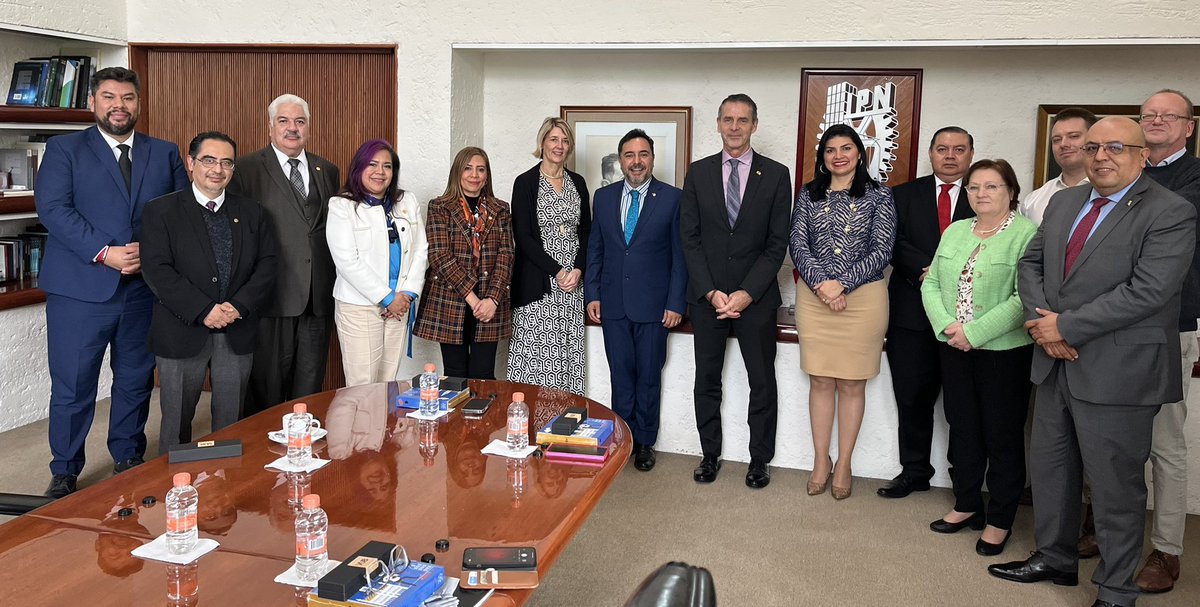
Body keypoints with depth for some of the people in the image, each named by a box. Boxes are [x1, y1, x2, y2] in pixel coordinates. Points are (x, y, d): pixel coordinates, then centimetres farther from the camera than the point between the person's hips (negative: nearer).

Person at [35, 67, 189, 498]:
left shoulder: (165, 154, 11)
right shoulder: (64, 149, 4)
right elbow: (53, 209, -8)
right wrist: (105, 253, -17)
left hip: (145, 289, 3)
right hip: (80, 289, -2)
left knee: (136, 382, 12)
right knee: (72, 387, 3)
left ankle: (128, 460, 29)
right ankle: (64, 474, 19)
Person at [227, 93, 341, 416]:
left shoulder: (327, 171, 14)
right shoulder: (246, 169, -1)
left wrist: (333, 287, 6)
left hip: (317, 300, 4)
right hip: (273, 298, -4)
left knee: (309, 387, 11)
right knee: (266, 391, 5)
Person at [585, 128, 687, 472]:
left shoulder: (672, 198, -2)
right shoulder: (604, 197, 7)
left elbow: (680, 255, -3)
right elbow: (594, 249, 10)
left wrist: (676, 303, -8)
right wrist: (592, 295, 4)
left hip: (653, 304, -2)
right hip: (613, 303, 2)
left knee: (649, 376, 7)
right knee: (621, 374, 9)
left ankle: (644, 442, 21)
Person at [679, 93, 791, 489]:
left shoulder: (776, 175, -1)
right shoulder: (698, 173, 3)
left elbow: (777, 243, -4)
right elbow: (690, 238, 0)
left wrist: (747, 293, -13)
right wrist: (711, 292, -10)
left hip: (756, 296, -1)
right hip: (706, 295, 2)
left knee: (762, 382, 7)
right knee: (707, 379, 10)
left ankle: (760, 459, 21)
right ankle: (710, 454, 24)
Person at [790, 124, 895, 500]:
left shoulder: (879, 195, 2)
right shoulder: (808, 195, 9)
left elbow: (882, 250, -5)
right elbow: (798, 245, 1)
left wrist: (841, 283, -15)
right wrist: (821, 284, -13)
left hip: (862, 297, -2)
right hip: (814, 297, 2)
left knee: (852, 383, 5)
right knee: (820, 381, 7)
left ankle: (844, 463, 17)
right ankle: (821, 460, 19)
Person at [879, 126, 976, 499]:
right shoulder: (904, 195, 10)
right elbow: (895, 244, -2)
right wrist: (927, 269, -18)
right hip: (912, 311, 1)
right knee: (912, 396, 8)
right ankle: (914, 470, 22)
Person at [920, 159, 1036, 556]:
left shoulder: (1028, 234, -10)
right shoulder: (955, 232, 11)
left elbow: (1025, 298, -19)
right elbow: (931, 284, 8)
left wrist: (974, 332, -20)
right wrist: (947, 326, -9)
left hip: (1005, 350, -6)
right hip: (955, 348, 6)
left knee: (1003, 436, 5)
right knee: (963, 429, 15)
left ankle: (1000, 520, 18)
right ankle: (967, 506, 30)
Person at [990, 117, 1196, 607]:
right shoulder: (1064, 202, 11)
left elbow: (1146, 291, -21)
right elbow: (1031, 263, 10)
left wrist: (1066, 326, -18)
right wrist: (1042, 322, -8)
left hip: (1118, 373, -7)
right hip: (1057, 364, 7)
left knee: (1115, 485, 5)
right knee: (1049, 467, 18)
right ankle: (1055, 559, 38)